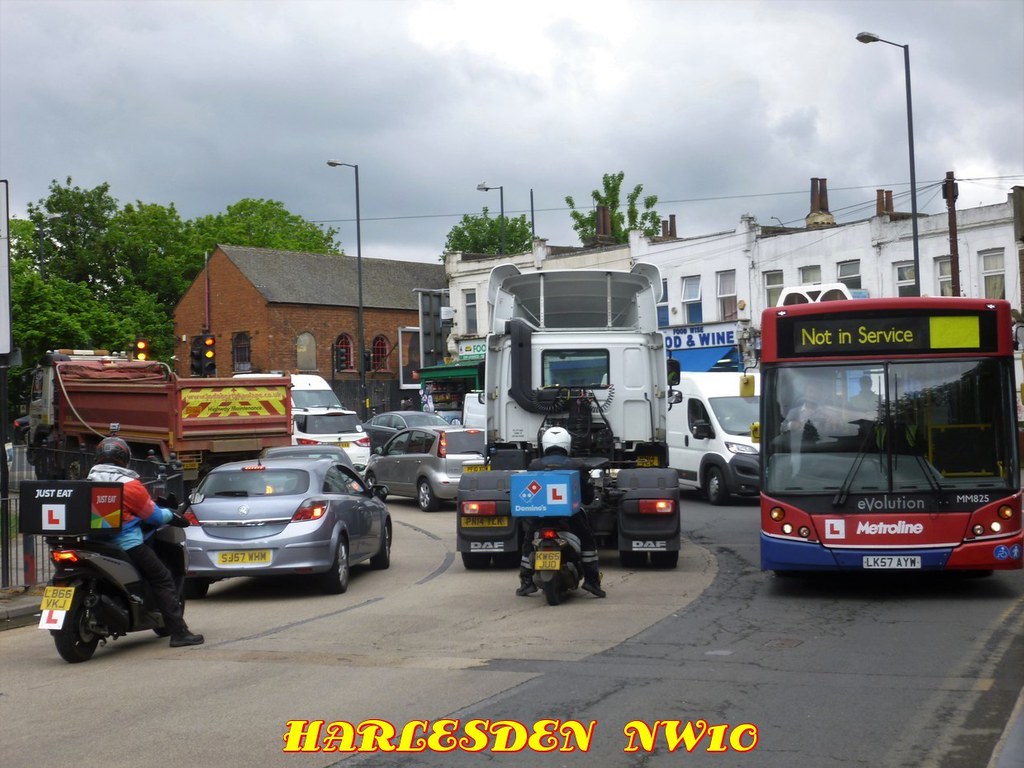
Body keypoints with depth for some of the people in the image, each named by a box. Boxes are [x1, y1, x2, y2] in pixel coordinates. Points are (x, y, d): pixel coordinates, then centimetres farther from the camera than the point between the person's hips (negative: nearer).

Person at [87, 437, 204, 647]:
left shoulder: (89, 482, 8)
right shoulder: (130, 485, -8)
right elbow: (155, 516, -1)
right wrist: (170, 514, 20)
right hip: (128, 544, -6)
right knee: (163, 581, 0)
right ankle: (179, 632, -6)